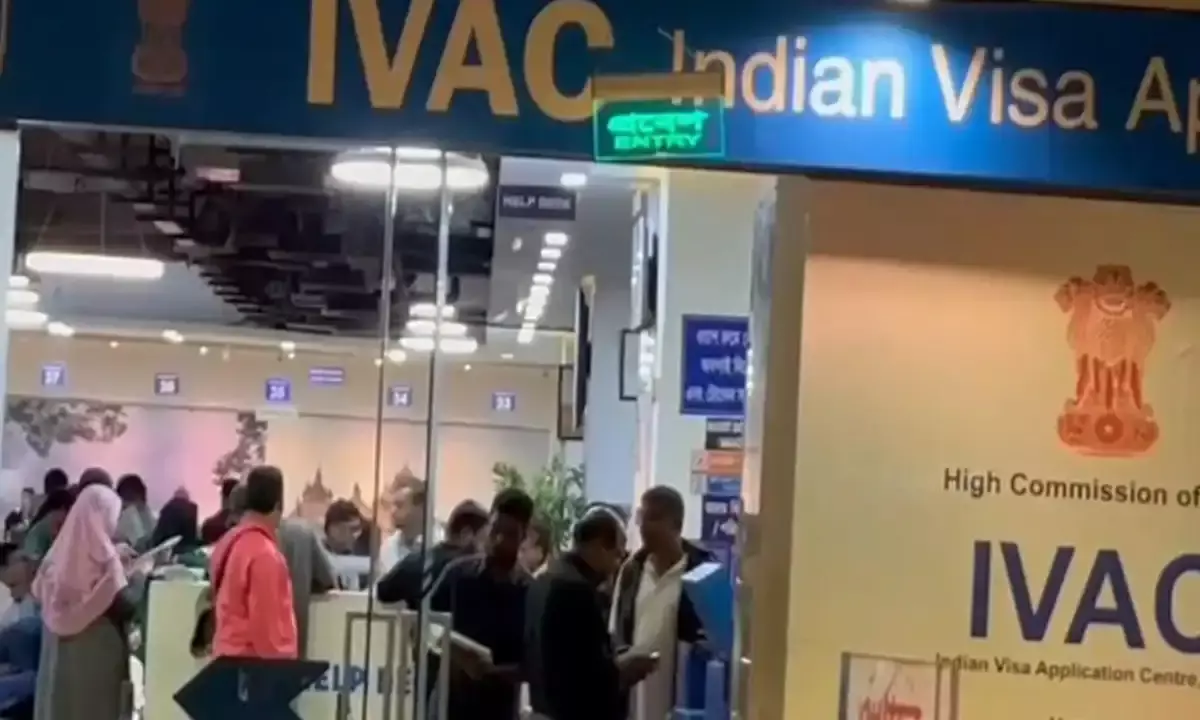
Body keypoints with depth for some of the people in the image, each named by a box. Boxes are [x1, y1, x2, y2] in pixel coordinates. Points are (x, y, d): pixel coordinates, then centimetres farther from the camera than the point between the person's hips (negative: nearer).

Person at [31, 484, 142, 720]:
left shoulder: (61, 550, 5)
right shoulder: (102, 554, -14)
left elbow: (40, 591, 18)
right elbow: (124, 605, -16)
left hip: (59, 654, 6)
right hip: (94, 655, -6)